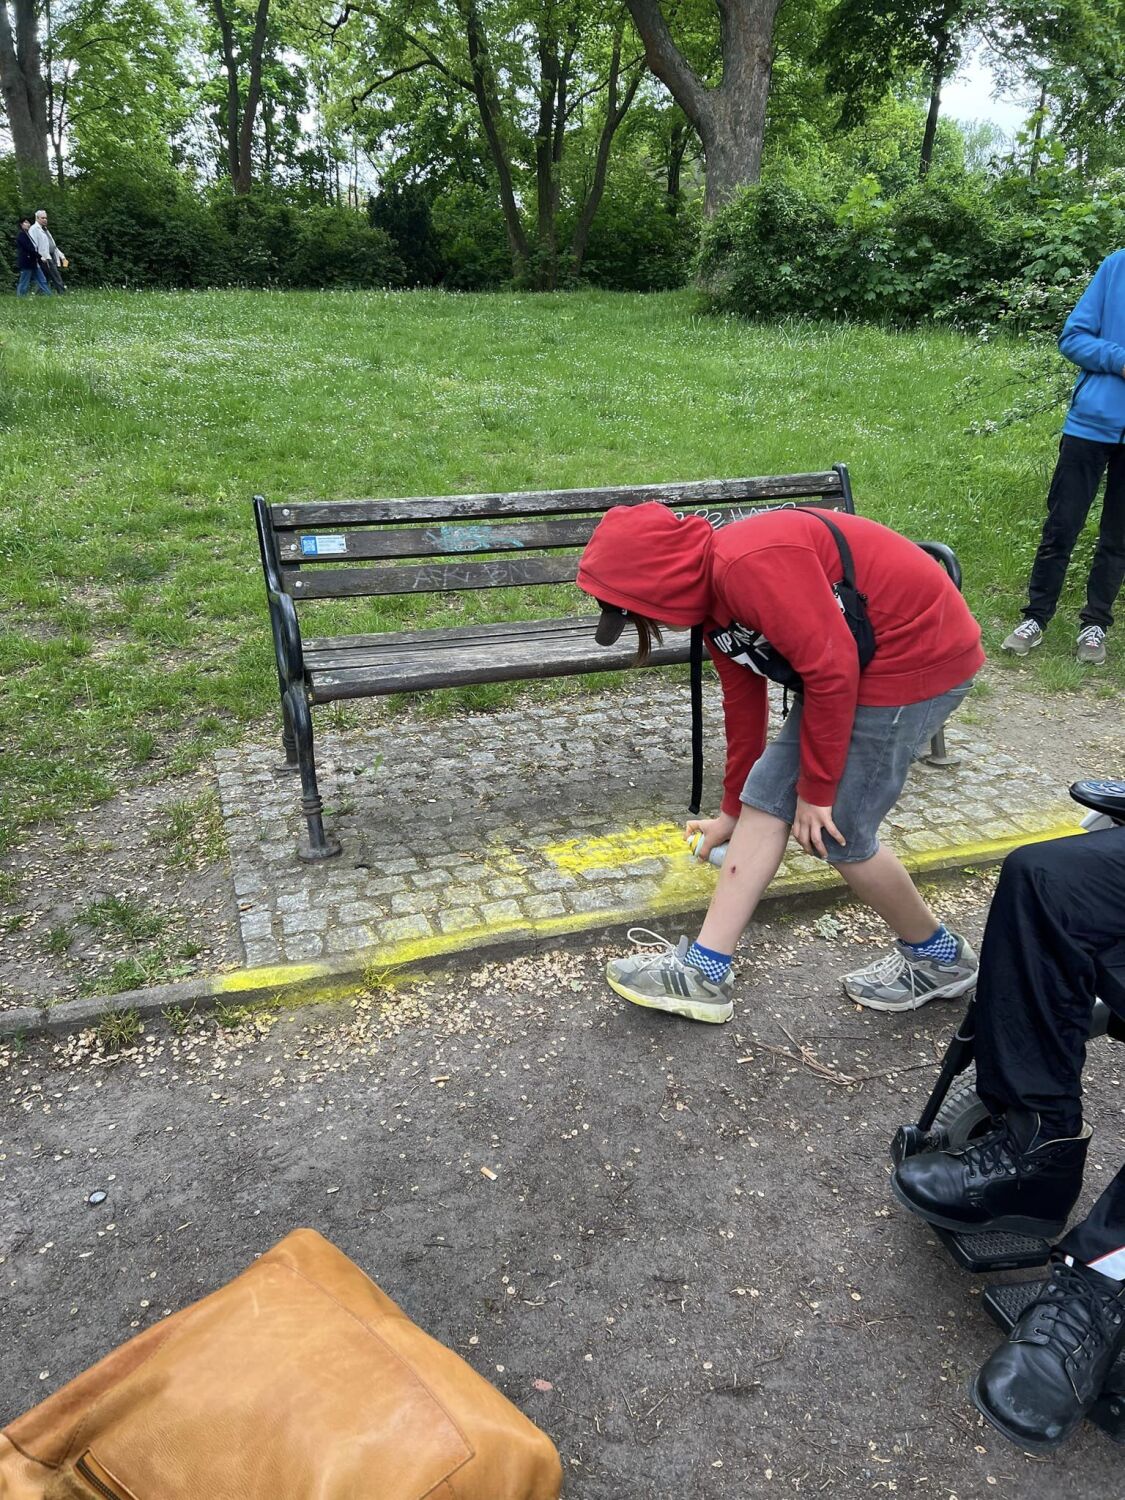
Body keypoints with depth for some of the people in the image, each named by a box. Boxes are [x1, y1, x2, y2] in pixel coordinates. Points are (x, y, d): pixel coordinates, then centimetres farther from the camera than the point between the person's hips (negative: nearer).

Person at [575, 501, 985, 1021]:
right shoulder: (712, 599, 5)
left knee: (835, 832, -2)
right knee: (765, 799, 4)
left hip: (917, 651, -9)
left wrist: (816, 789, -14)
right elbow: (742, 703, 17)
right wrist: (731, 811, 27)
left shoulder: (748, 565, -26)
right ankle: (703, 971, 10)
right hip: (859, 661, 10)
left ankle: (937, 957, 22)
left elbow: (831, 669, -25)